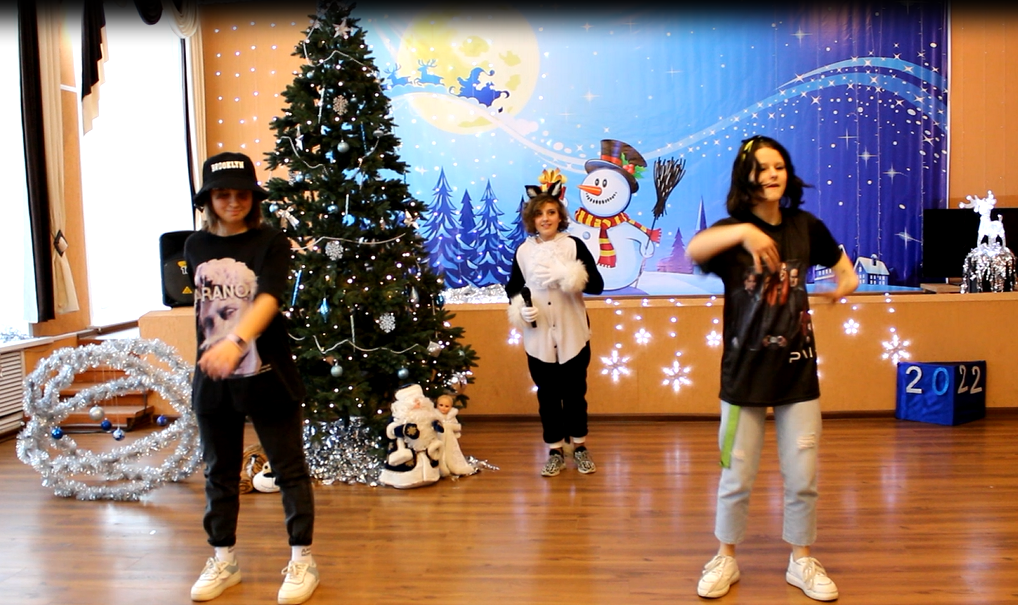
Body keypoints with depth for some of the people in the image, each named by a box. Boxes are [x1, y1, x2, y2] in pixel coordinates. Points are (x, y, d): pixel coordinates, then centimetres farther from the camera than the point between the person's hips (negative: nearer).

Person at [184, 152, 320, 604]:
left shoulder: (270, 244, -9)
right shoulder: (196, 247, 5)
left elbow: (269, 299, -25)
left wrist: (237, 341, -41)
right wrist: (210, 350, 14)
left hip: (266, 377, -4)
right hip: (212, 379, 5)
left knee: (289, 469, 4)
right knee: (219, 473, 15)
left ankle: (302, 559, 18)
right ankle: (223, 559, 31)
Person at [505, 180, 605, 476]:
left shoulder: (574, 245, -6)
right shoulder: (523, 251, 1)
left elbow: (597, 285, -12)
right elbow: (513, 288, 11)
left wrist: (566, 275, -26)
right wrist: (521, 308, -10)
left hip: (572, 334, -1)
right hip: (538, 337, 2)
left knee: (575, 392, 11)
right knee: (547, 395, 10)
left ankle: (580, 446, 29)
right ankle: (555, 451, 24)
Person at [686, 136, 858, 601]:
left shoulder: (806, 227, 0)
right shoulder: (733, 231, -9)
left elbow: (839, 261, 18)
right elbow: (693, 250, -32)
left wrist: (846, 280, -5)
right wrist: (743, 232, -48)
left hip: (798, 372, 2)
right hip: (744, 374, -2)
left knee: (803, 479, 10)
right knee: (736, 478, 9)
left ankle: (801, 561, 31)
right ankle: (726, 558, 30)